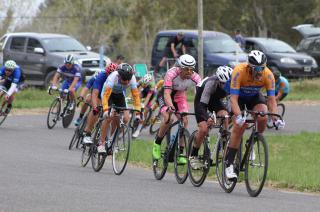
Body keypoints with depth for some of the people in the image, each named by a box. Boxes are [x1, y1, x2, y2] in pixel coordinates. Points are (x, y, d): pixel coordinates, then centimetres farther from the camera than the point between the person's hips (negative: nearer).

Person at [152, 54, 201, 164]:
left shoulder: (195, 77, -25)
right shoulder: (172, 74, -35)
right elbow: (167, 93, -41)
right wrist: (170, 106, -59)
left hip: (180, 96, 3)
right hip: (165, 96, -3)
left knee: (184, 121, -14)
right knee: (167, 118, -26)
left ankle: (180, 153, -5)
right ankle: (157, 144, -3)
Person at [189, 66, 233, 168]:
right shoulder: (211, 83, -38)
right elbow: (202, 104, -38)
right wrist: (207, 118, -55)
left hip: (216, 99, 4)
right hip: (201, 99, -4)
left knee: (225, 116, -25)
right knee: (204, 129, -19)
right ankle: (193, 156, -1)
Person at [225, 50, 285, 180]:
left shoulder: (268, 75, -29)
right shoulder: (239, 72, -37)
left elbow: (271, 99, -27)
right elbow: (233, 98, -39)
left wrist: (275, 118, -43)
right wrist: (238, 116, -55)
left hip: (254, 96, 2)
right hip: (238, 96, -2)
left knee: (263, 117, -27)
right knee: (239, 126, -20)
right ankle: (229, 164, -14)